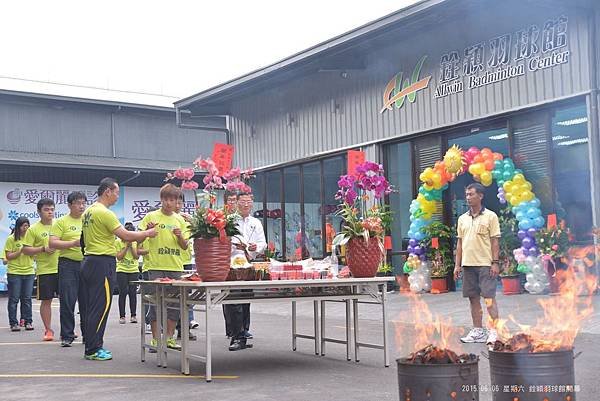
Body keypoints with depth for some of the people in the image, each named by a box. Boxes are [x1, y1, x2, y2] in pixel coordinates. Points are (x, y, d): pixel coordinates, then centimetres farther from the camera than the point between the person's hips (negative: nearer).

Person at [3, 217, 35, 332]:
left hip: (29, 272, 3)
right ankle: (13, 323, 5)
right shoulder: (11, 239, -2)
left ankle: (28, 322, 10)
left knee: (27, 299, 5)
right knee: (14, 299, 1)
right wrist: (21, 251, -15)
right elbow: (8, 256, -5)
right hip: (14, 272, -3)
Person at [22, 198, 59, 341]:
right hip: (44, 270, -2)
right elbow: (25, 250, -4)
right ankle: (48, 330, 13)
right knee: (46, 301, 2)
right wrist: (43, 249, -14)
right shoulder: (33, 229, -1)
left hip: (61, 268, 3)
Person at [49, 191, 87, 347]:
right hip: (68, 265, -4)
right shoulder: (61, 222, 0)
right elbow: (53, 243, -9)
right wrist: (74, 243, -18)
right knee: (67, 302, -4)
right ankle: (67, 336, 6)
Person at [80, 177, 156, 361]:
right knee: (101, 306, -6)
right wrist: (147, 233, -4)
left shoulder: (88, 212, 15)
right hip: (102, 263, -10)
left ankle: (92, 346, 17)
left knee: (89, 306, 11)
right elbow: (126, 236, -17)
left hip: (89, 261, 10)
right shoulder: (105, 213, -15)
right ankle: (93, 350, -3)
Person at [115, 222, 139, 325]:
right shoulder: (118, 241, -3)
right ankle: (122, 316, 1)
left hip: (134, 270, 2)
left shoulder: (136, 242, 4)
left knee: (133, 292, -1)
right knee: (123, 292, -5)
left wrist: (131, 246, -12)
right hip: (121, 270, -2)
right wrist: (126, 246, -14)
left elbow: (137, 256, -2)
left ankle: (133, 315, 5)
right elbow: (119, 257, -9)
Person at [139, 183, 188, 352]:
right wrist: (147, 230, -19)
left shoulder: (180, 220, 11)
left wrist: (180, 236, -7)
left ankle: (169, 337, 15)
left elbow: (185, 247, 12)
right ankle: (155, 339, 5)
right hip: (156, 267, -4)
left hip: (175, 268, 4)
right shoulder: (151, 217, 1)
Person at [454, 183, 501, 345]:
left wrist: (495, 263, -11)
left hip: (485, 264, -5)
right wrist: (457, 265, 10)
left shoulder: (490, 216, -2)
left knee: (489, 297, -7)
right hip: (468, 264, 5)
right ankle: (477, 331, 15)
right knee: (473, 298, 8)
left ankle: (494, 331, -4)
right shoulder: (462, 219, 13)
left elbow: (495, 241, -5)